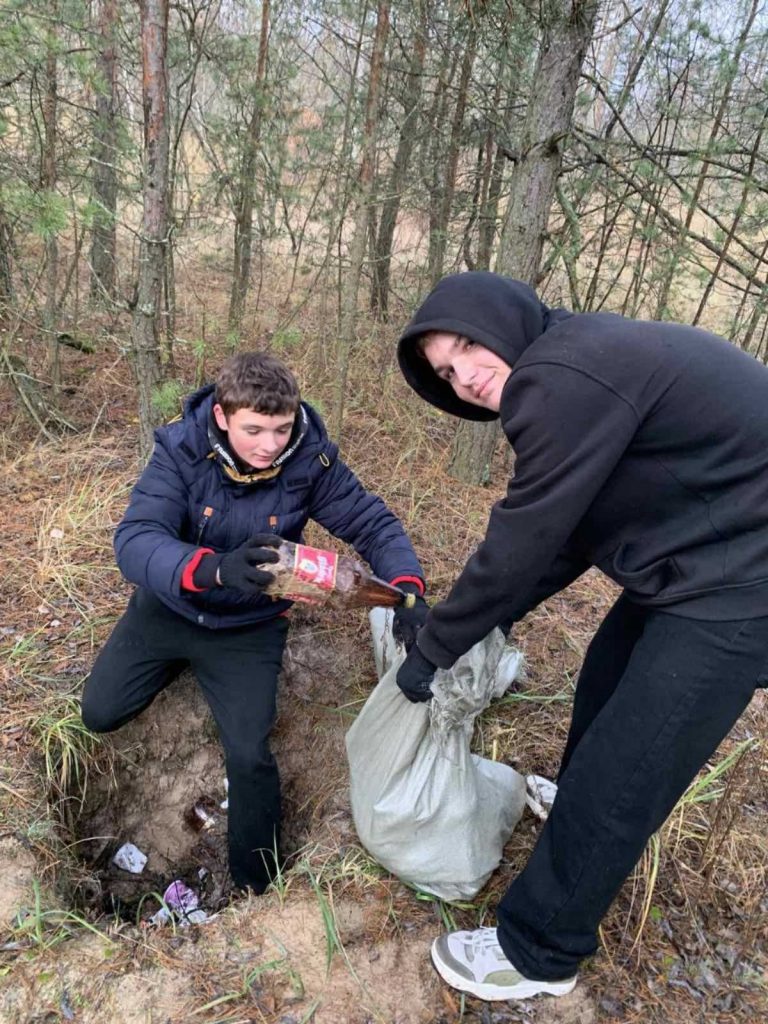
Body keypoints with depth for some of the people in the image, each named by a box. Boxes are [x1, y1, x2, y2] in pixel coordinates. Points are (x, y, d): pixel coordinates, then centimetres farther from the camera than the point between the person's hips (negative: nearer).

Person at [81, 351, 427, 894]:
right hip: (170, 604, 2)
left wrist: (408, 591, -35)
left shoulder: (311, 459, -23)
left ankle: (257, 885, 18)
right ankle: (184, 658, 39)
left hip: (249, 625, -1)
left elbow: (373, 522, -16)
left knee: (249, 756, -10)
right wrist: (215, 568, -56)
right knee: (99, 713, 12)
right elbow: (134, 540, -35)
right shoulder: (182, 449, -25)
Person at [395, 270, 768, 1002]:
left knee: (620, 772, 0)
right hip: (698, 553, 10)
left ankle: (537, 952, 23)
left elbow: (519, 543, -21)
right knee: (603, 685, 27)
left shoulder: (566, 376, -25)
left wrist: (430, 651, -7)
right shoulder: (576, 362, 8)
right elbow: (562, 534, 13)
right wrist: (489, 620, 15)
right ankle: (579, 808, 55)